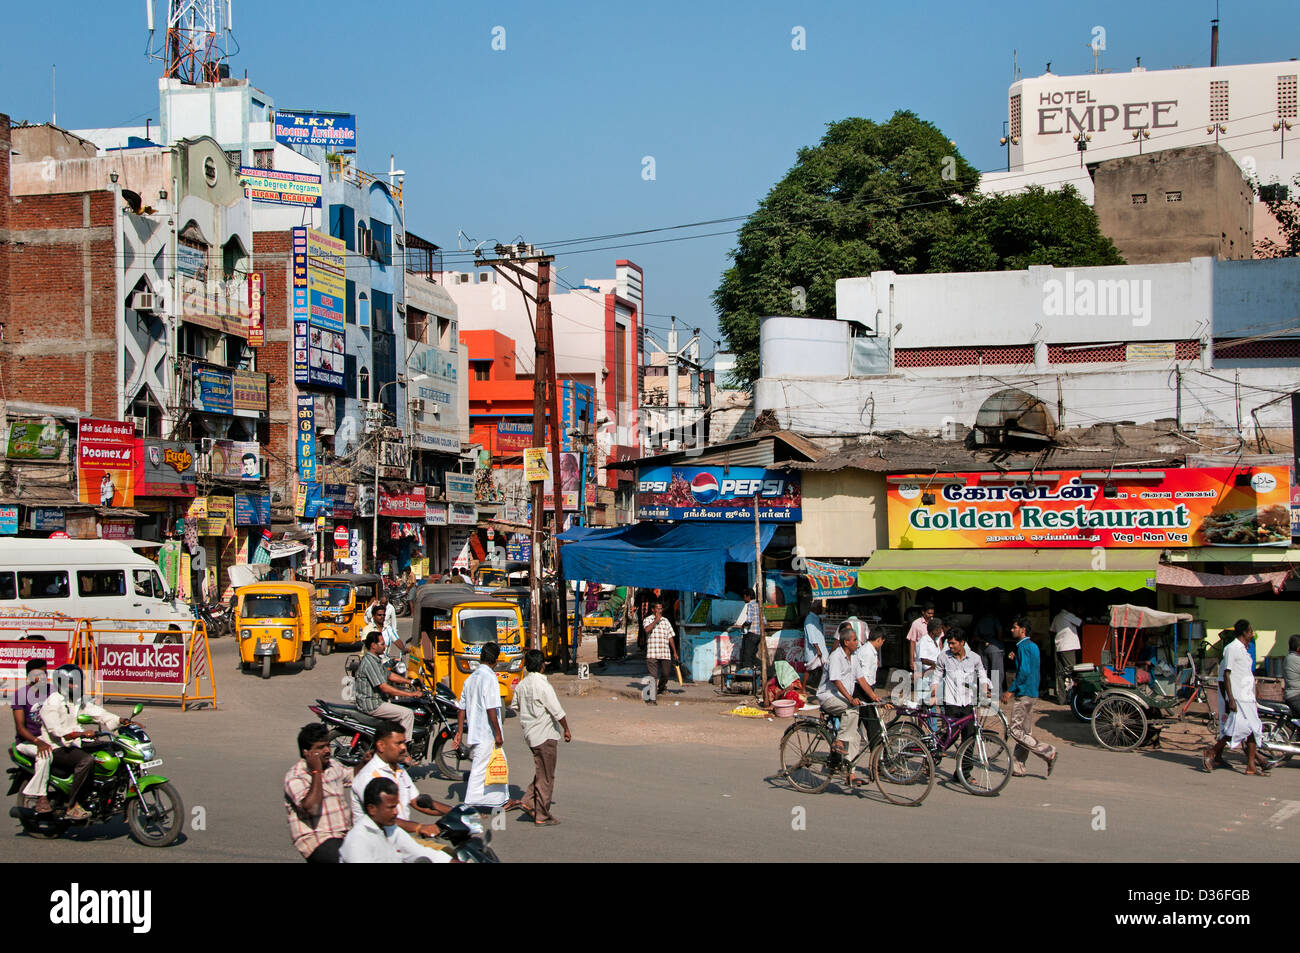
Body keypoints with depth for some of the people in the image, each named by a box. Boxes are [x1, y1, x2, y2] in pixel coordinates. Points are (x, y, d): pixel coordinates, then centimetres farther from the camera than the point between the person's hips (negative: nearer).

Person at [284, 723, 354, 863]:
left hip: (345, 834, 8)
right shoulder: (295, 777, -8)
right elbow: (311, 808, -21)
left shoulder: (333, 766, 14)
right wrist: (316, 771, -16)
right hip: (316, 840, -8)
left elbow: (353, 776, 34)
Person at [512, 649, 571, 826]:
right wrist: (567, 730, -5)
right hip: (545, 735, -8)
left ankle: (529, 802, 10)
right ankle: (542, 816, 6)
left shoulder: (521, 685, 4)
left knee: (540, 772, 21)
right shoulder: (543, 686, -19)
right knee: (546, 777, 1)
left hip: (530, 734, 8)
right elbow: (557, 711, -17)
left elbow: (516, 706, 18)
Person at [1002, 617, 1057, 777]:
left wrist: (1010, 690, -19)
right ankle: (1017, 768, 11)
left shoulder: (1023, 647, -14)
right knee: (1025, 732, 9)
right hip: (1033, 694, 10)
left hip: (1023, 694, -10)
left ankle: (1047, 752, -11)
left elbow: (1024, 671, -22)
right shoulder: (1033, 646, 16)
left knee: (1016, 731, -9)